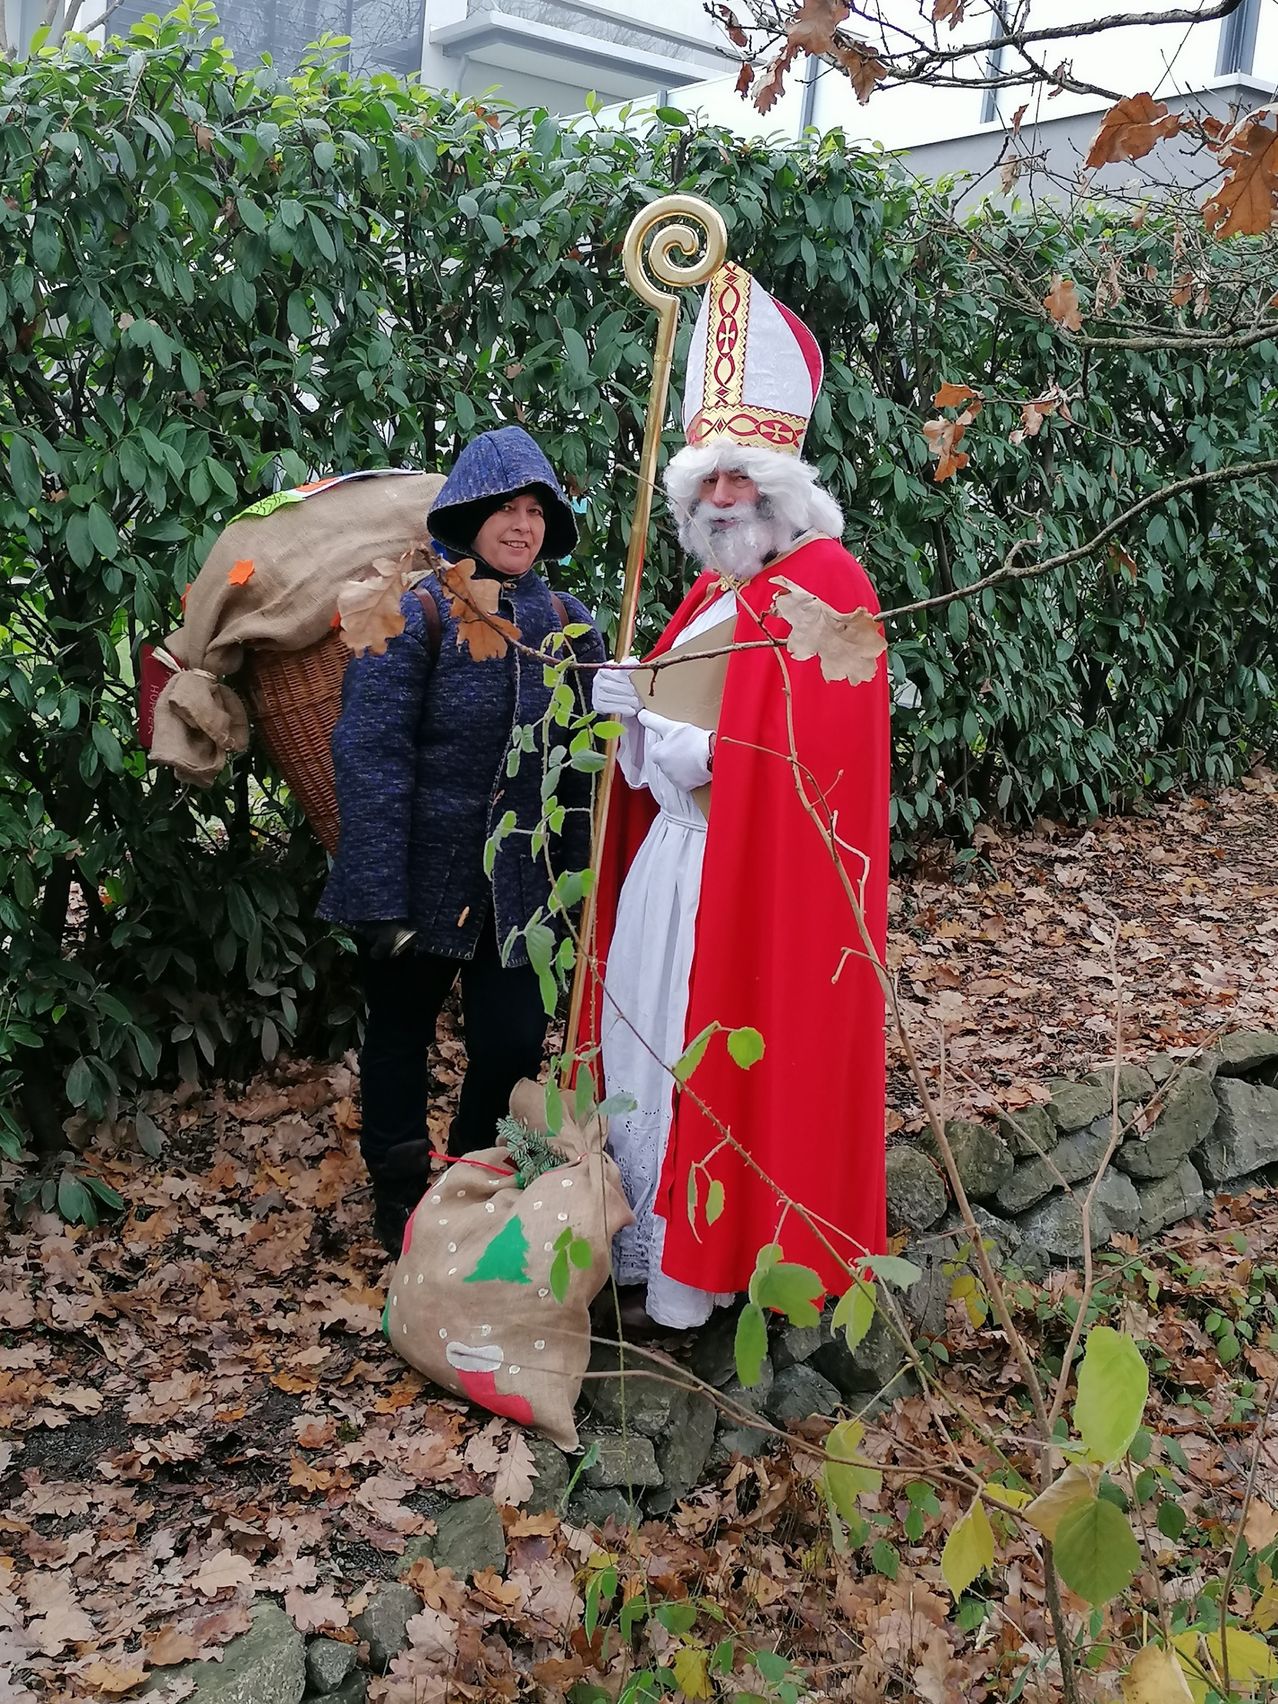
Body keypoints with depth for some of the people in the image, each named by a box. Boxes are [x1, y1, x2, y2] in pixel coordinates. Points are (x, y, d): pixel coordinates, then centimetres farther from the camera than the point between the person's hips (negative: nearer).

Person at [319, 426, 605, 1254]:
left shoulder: (568, 622, 2)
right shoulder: (418, 614, -11)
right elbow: (370, 756, -16)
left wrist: (582, 877, 1)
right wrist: (380, 899, -19)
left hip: (521, 885, 3)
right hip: (422, 877, -3)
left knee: (515, 1043, 5)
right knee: (401, 1031, 14)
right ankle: (400, 1192, 34)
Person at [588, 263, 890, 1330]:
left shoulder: (825, 588, -11)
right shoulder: (713, 591, 15)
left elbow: (793, 744, -19)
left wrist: (667, 731, -15)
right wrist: (632, 704, -1)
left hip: (754, 871, -8)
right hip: (672, 853, 8)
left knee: (717, 1058, -1)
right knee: (643, 1035, 11)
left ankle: (704, 1263, 14)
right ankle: (652, 1233, 26)